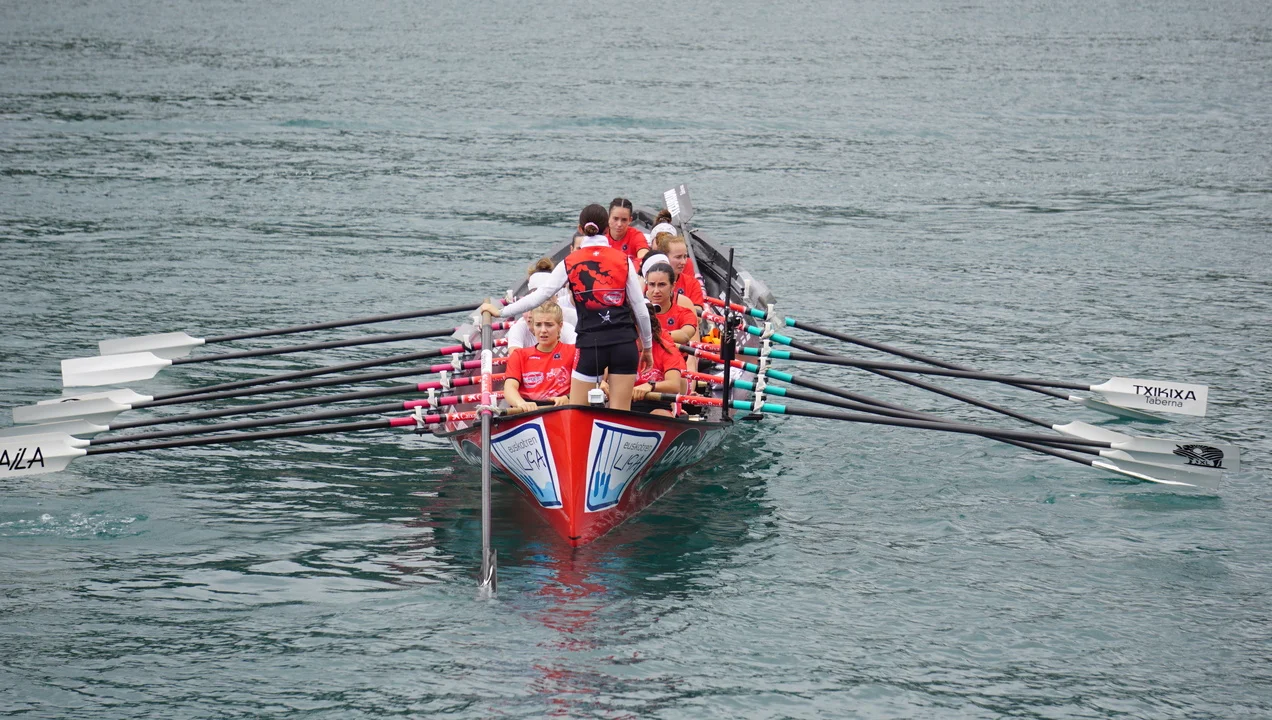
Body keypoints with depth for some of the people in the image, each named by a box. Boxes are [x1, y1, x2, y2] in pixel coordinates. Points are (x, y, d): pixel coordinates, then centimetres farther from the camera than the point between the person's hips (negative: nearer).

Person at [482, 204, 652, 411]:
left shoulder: (570, 263, 2)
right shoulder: (623, 260, 4)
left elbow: (539, 296, 1)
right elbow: (640, 309, 5)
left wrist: (500, 312, 13)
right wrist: (647, 347, 17)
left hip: (591, 345, -1)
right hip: (624, 344, 1)